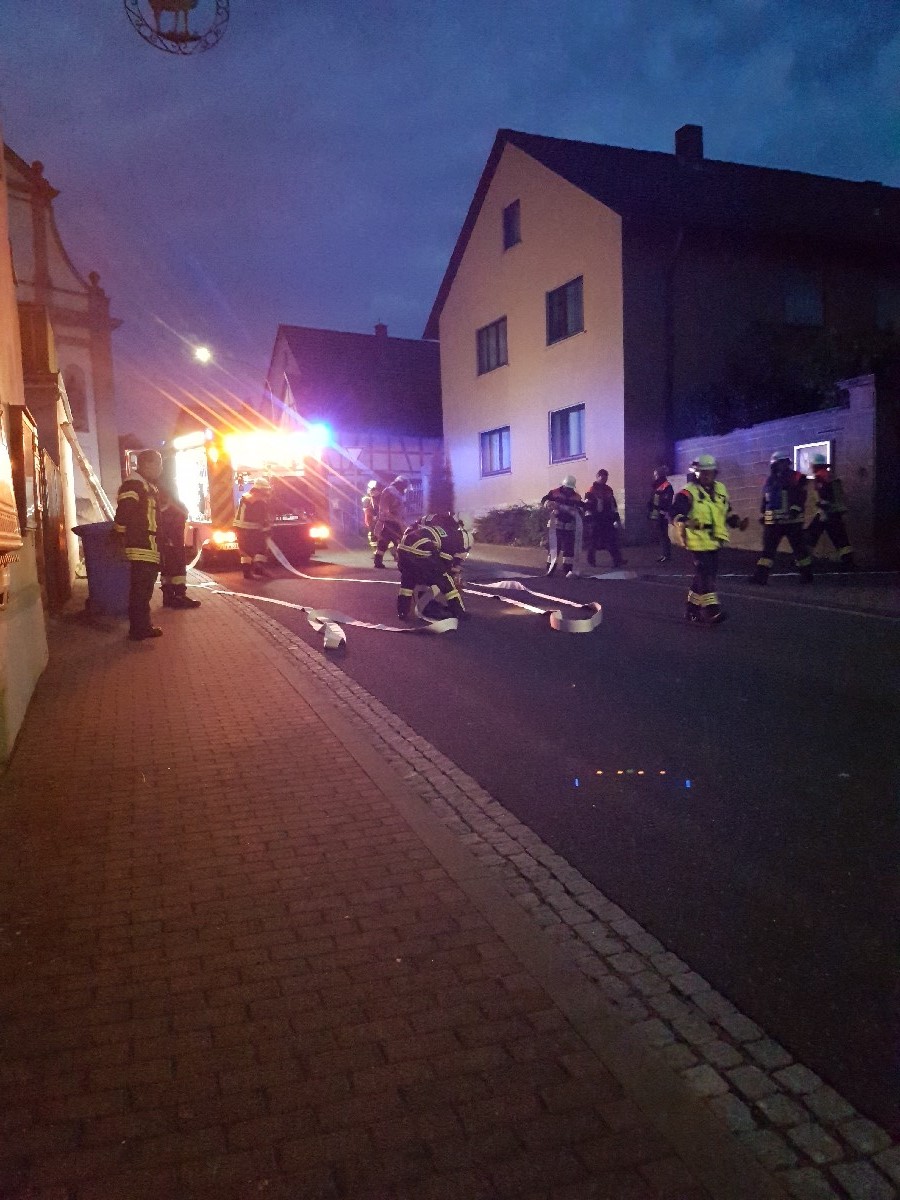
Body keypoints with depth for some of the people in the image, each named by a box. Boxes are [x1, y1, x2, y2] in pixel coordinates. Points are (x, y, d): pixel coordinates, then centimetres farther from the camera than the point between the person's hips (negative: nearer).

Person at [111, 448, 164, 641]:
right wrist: (119, 539, -19)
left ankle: (144, 626, 23)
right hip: (140, 548, -10)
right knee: (140, 591, -7)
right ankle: (138, 630, -3)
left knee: (145, 590, 15)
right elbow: (122, 513, -19)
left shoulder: (151, 487, 20)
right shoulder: (133, 484, -12)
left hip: (151, 548, 10)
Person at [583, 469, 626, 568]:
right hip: (596, 519, -5)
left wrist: (616, 518, 11)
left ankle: (617, 560, -2)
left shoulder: (608, 489, 12)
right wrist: (589, 519, -14)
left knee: (613, 540, -1)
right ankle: (591, 560, 16)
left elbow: (613, 505, 16)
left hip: (607, 519, 5)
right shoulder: (591, 490, -7)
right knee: (593, 540, 3)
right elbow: (587, 505, -9)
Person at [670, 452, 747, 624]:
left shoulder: (720, 490, 13)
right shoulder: (688, 492, -11)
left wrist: (737, 522, 13)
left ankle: (692, 609, 23)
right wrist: (684, 522, -40)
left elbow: (727, 512, 26)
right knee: (705, 575, -14)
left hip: (714, 542, 8)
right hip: (698, 543, -8)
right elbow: (676, 512, -22)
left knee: (703, 576, 12)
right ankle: (711, 611, -15)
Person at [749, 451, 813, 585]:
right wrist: (763, 515, 16)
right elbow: (765, 499, 20)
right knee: (768, 548, -1)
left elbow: (801, 497, -12)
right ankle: (761, 575, -3)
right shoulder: (771, 480, 15)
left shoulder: (797, 478, -3)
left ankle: (807, 574, 16)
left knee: (799, 547, 4)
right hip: (773, 521, 5)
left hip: (792, 520, -5)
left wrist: (795, 509, -24)